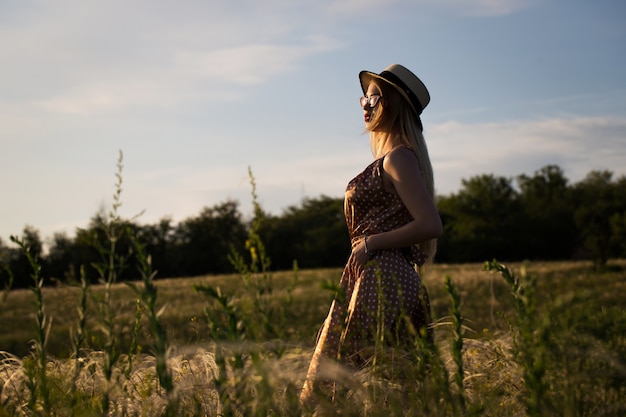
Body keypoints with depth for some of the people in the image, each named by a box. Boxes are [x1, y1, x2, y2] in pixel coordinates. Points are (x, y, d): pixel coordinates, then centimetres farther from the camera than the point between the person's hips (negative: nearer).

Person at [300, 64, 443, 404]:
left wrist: (370, 243, -14)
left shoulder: (398, 158, -11)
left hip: (383, 282, -10)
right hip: (370, 280, 10)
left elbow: (431, 225, -20)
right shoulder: (389, 158, 17)